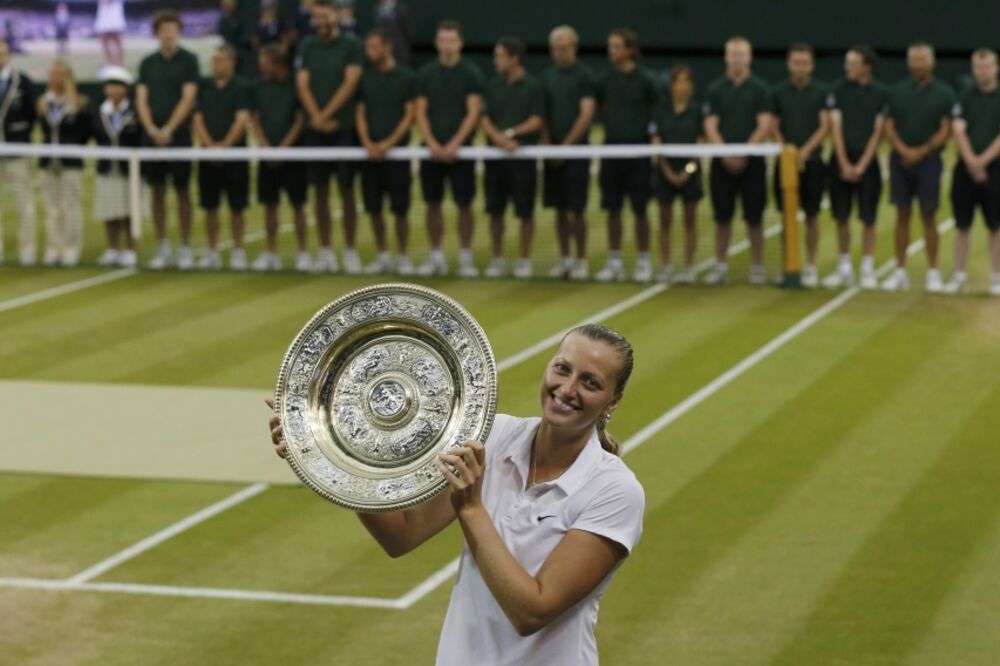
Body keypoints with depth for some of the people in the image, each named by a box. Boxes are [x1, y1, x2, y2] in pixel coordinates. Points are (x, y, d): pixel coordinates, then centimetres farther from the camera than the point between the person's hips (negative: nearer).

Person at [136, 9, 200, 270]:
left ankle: (185, 248, 5)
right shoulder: (147, 63, 10)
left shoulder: (188, 60, 0)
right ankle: (163, 248, 10)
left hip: (179, 135, -3)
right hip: (152, 135, 3)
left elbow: (188, 98, -7)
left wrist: (169, 130, -14)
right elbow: (141, 100, 6)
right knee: (158, 191, 4)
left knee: (181, 190, -1)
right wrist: (152, 129, -9)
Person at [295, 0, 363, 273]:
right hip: (315, 129, 3)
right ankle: (325, 250, 11)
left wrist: (327, 115, -14)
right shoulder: (307, 46, 8)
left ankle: (350, 251, 4)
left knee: (346, 189, -2)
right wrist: (317, 117, -11)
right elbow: (302, 85, 2)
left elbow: (350, 83, -9)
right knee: (320, 190, 5)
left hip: (343, 127, -3)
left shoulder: (351, 45, -1)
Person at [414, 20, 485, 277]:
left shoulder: (471, 73, -2)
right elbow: (421, 112, 4)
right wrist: (432, 144, -9)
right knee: (433, 203, 5)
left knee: (464, 204, 0)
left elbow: (473, 113, -7)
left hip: (460, 150, -2)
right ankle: (436, 257, 14)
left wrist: (454, 144, -15)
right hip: (432, 149, 2)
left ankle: (465, 257, 9)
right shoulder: (425, 73, 6)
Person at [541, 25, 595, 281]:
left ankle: (581, 260, 5)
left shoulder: (584, 75, -5)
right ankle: (564, 258, 15)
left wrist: (566, 145, -13)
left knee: (576, 209, -4)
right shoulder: (547, 76, 11)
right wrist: (547, 144, -1)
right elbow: (542, 114, 13)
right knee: (559, 208, 7)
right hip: (553, 150, 5)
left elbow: (586, 115, -10)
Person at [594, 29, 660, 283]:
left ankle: (643, 261, 11)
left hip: (638, 151, -3)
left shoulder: (644, 80, -6)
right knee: (613, 209, 5)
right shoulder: (605, 79, 4)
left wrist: (652, 135, -2)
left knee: (639, 209, 1)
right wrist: (612, 129, 6)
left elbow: (658, 111, 2)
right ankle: (614, 262, 13)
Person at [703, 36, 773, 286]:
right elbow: (710, 127, 1)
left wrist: (744, 153, -15)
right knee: (722, 216, 4)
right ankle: (720, 266, 12)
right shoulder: (715, 89, 6)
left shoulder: (760, 89, 2)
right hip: (722, 162, 1)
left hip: (751, 161, -1)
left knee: (754, 217, 0)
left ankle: (757, 266, 8)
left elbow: (764, 126, -5)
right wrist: (726, 154, -13)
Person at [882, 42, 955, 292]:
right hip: (901, 160, 2)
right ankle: (900, 271, 8)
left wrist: (922, 152, -14)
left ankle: (933, 272, 5)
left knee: (928, 215, -1)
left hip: (929, 160, -2)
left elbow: (946, 130, -4)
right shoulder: (897, 92, 6)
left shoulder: (944, 93, 0)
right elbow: (889, 127, 4)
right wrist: (903, 150, -12)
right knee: (902, 215, 4)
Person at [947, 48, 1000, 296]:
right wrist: (970, 160, -19)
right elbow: (958, 130, -5)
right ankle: (960, 275, 12)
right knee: (962, 226, 4)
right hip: (965, 169, 1)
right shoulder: (965, 98, 5)